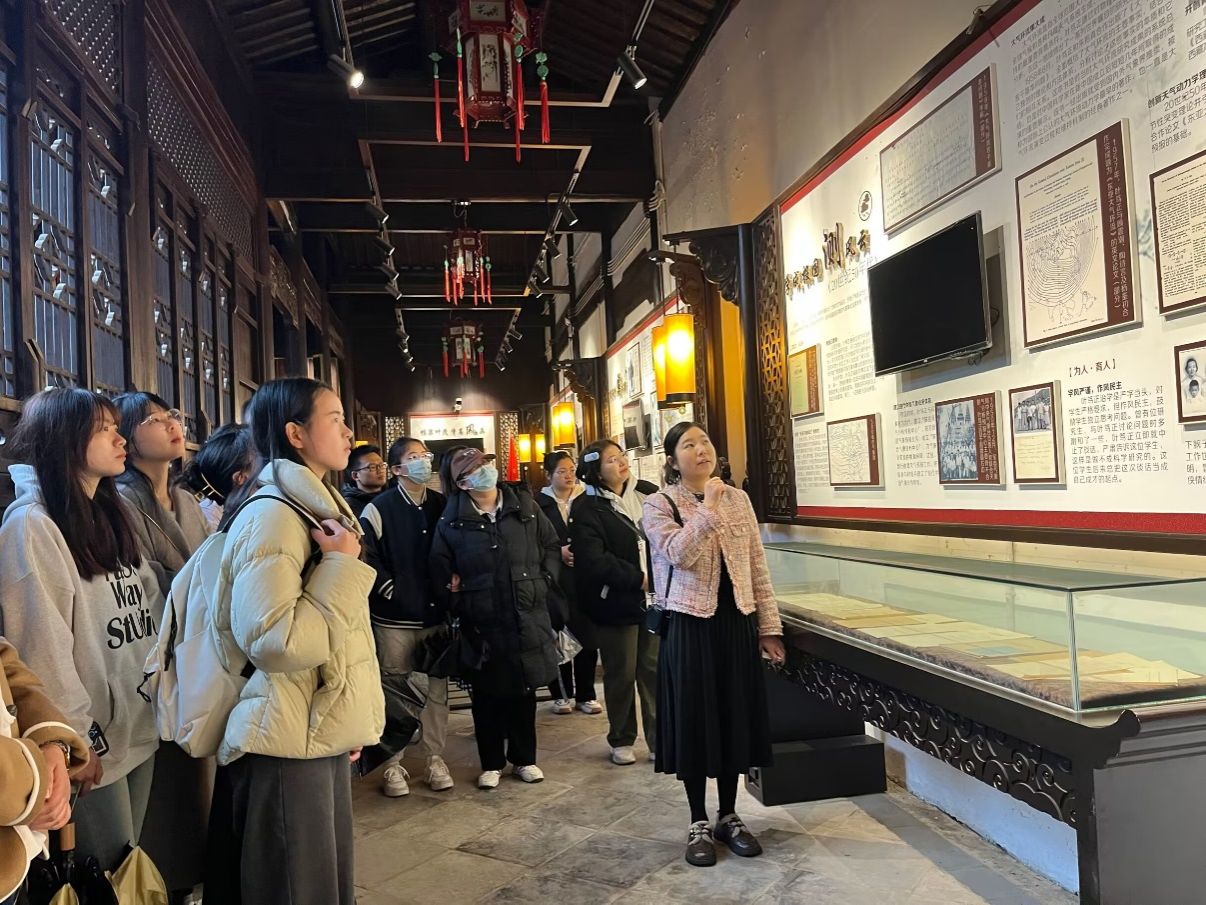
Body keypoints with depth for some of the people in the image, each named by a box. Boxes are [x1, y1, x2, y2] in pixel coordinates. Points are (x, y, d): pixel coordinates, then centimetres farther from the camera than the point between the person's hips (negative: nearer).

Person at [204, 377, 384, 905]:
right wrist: (340, 566, -20)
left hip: (321, 738, 9)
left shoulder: (315, 508, 14)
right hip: (286, 747, -9)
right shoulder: (271, 514, -17)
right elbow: (275, 642, -27)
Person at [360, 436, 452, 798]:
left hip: (436, 614, 4)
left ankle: (434, 757, 22)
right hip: (395, 618, -3)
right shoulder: (378, 509, -7)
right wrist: (391, 591, -10)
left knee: (437, 688, 9)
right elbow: (367, 558, -11)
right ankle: (392, 763, 18)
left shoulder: (443, 505, 6)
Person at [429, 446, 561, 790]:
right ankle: (491, 763, 26)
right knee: (487, 695, 8)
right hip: (482, 622, -2)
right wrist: (459, 602, -3)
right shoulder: (452, 521, -3)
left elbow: (552, 545, 11)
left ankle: (524, 758, 29)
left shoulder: (525, 507, 3)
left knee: (524, 691, 12)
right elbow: (440, 569, 2)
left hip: (528, 616, 2)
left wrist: (545, 580, 2)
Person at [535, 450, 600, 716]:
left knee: (587, 635, 0)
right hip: (554, 579, -1)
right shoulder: (539, 503, 2)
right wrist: (557, 551, -11)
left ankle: (586, 694, 13)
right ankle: (561, 693, 16)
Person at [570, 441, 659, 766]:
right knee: (621, 674, 9)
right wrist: (639, 579, -17)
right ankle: (621, 740, 28)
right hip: (616, 602, -3)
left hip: (655, 598, 3)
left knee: (655, 670, 7)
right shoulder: (587, 508, -9)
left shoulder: (647, 493, 4)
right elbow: (593, 561, -17)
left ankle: (660, 739, 21)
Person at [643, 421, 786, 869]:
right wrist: (708, 508, -26)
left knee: (735, 718, 11)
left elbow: (757, 566, 6)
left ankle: (729, 816, 29)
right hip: (690, 625, -3)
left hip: (737, 623, 4)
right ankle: (698, 824, 22)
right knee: (695, 720, 5)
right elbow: (679, 554, -24)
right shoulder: (659, 506, -6)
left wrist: (769, 626, 4)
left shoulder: (738, 499, 5)